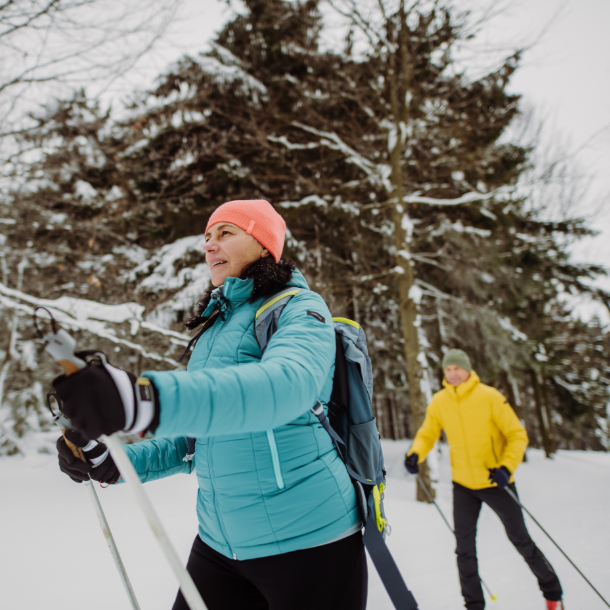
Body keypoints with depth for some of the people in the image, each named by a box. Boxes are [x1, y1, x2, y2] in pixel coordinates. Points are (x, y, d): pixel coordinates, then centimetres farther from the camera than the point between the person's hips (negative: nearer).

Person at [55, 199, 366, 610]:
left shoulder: (299, 310, -12)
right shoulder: (214, 328, 11)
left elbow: (285, 384, -35)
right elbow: (198, 435, 14)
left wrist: (147, 399, -48)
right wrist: (117, 463, -1)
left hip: (310, 543, -6)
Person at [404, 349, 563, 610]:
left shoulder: (489, 397, -16)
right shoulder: (438, 402, -7)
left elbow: (517, 435, -12)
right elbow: (427, 434, 5)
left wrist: (507, 467, -26)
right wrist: (415, 453, -15)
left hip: (496, 482, -2)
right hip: (463, 485, 3)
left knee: (521, 540, 14)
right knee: (465, 549, 6)